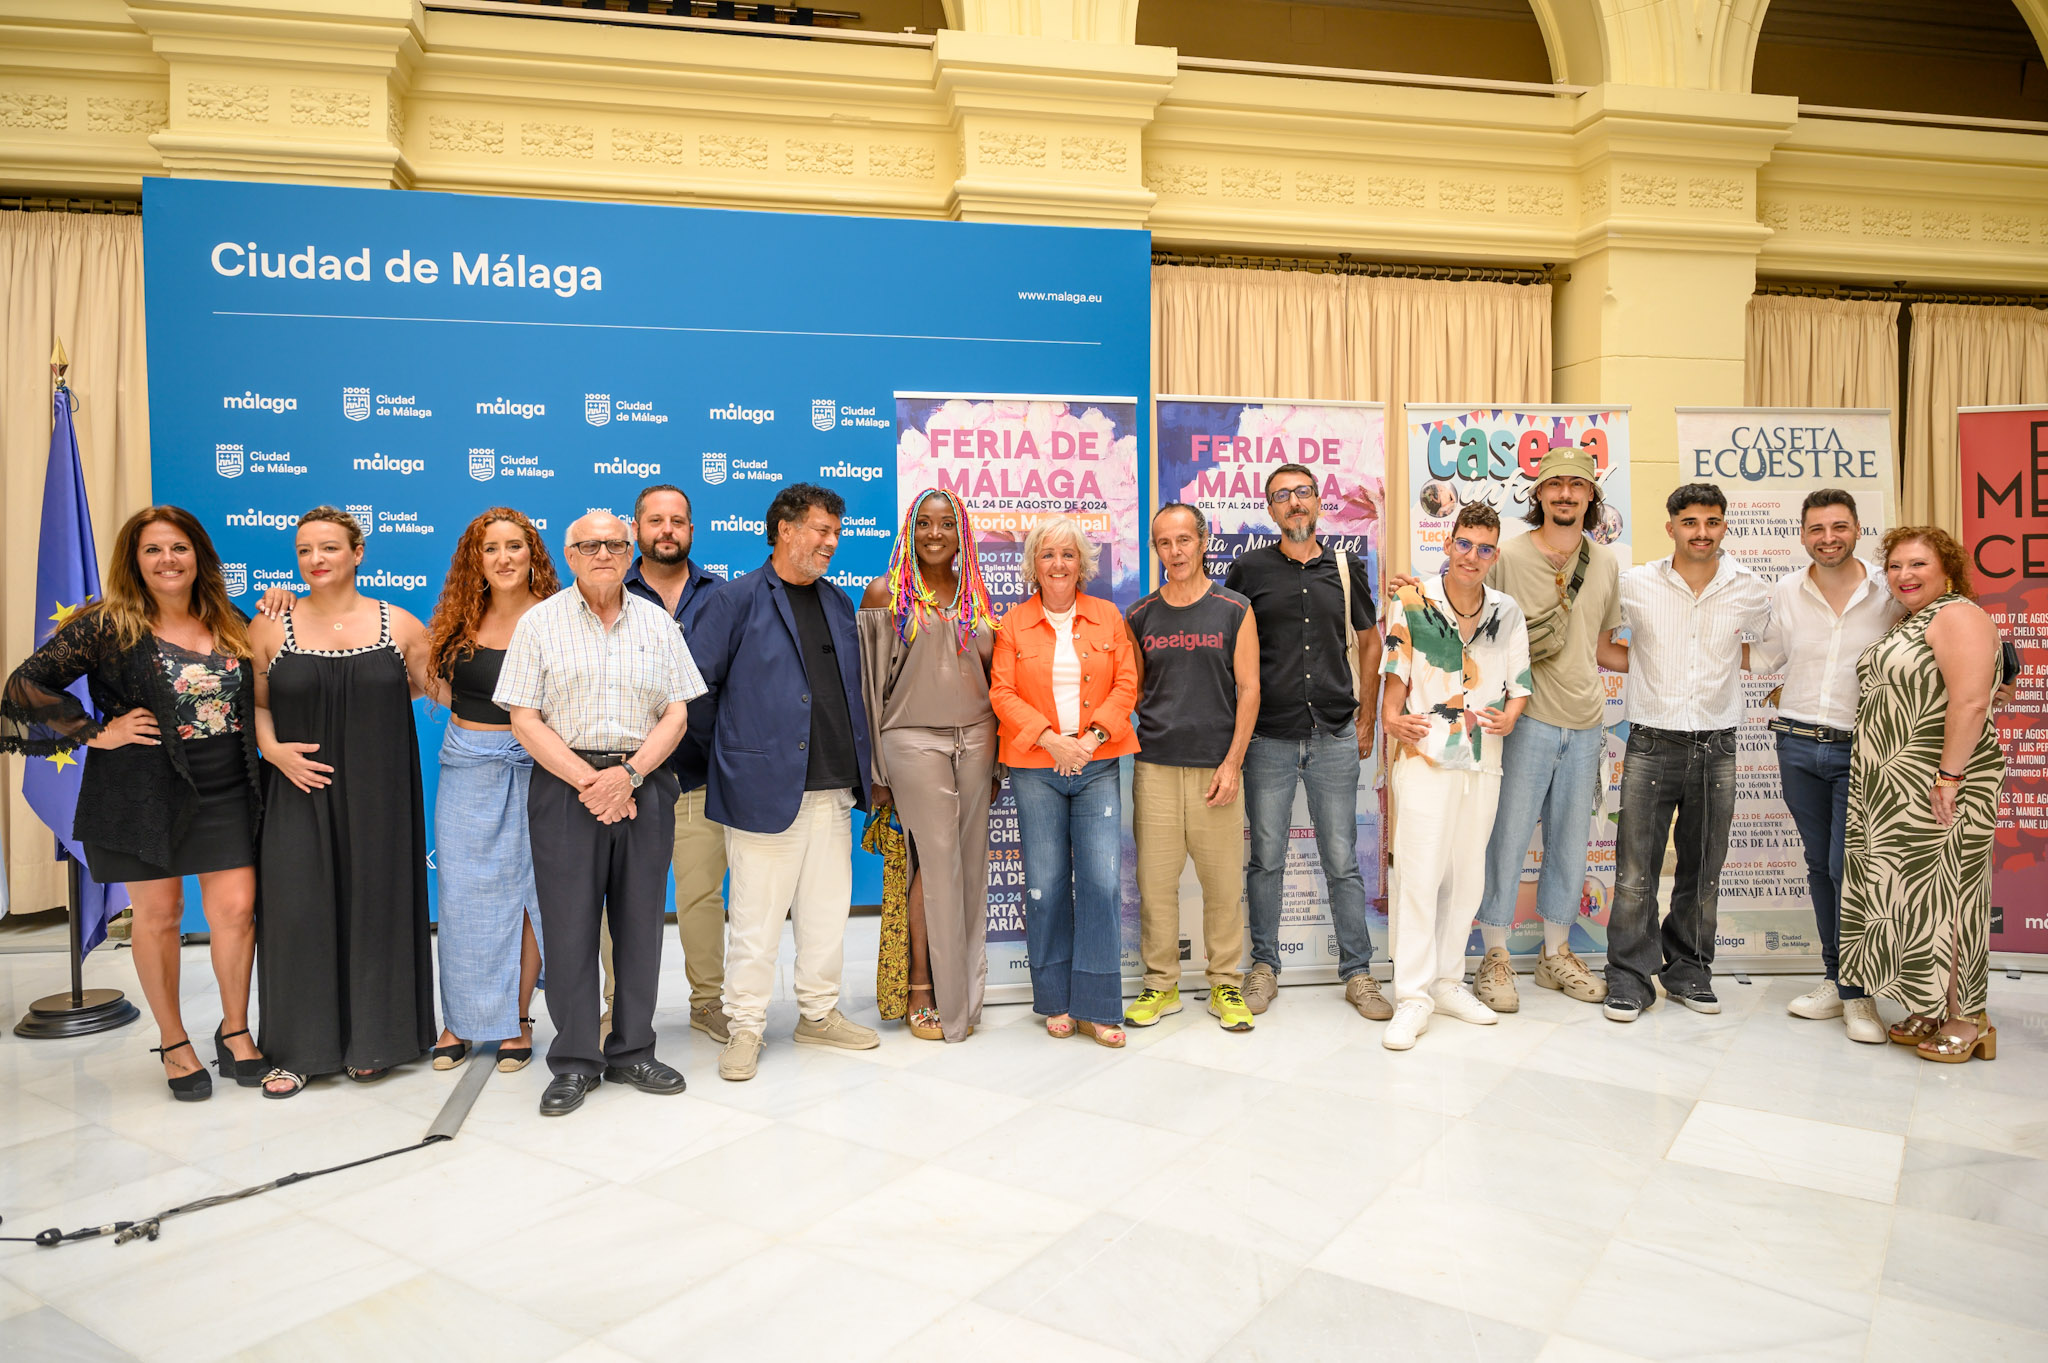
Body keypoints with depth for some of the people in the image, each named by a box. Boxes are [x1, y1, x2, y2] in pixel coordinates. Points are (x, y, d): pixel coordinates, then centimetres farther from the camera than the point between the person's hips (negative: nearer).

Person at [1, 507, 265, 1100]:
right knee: (158, 913, 6)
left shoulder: (232, 626, 9)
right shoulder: (105, 624, -4)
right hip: (143, 794, -3)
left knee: (236, 909, 2)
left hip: (225, 793, 3)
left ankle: (235, 1029, 19)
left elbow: (256, 700, 21)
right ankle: (173, 1042, 21)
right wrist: (97, 733, -10)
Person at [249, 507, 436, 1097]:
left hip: (378, 798, 0)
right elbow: (255, 704, 9)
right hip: (301, 793, 0)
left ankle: (372, 1040, 21)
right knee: (297, 910, 0)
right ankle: (299, 1048, 15)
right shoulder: (270, 628, 3)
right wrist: (273, 749, -6)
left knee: (374, 905, 6)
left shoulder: (399, 625, 2)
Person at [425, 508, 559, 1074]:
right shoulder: (457, 621, 7)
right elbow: (444, 689, 17)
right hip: (466, 767, 3)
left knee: (525, 891, 5)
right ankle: (459, 1019, 22)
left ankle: (517, 1019, 18)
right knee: (463, 894, 8)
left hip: (531, 766, -3)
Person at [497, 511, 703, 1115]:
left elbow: (676, 713, 5)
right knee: (569, 924, -1)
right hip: (565, 786, -2)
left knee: (640, 922, 5)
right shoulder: (539, 623, 4)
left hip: (644, 786, 2)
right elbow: (524, 719, -2)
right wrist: (588, 781, -12)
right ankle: (574, 1063, 12)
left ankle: (631, 1051, 19)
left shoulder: (657, 623, 10)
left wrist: (628, 774, -10)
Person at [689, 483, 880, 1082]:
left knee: (827, 910, 13)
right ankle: (744, 1027, 14)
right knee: (756, 917, 1)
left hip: (833, 788, 6)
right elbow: (698, 684, -4)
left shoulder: (838, 604, 15)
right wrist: (724, 748, 2)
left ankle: (820, 1013, 27)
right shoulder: (738, 599, -5)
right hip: (766, 787, -6)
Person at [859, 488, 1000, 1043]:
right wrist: (876, 769, -4)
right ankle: (921, 991, 5)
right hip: (915, 741, -4)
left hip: (975, 739, 4)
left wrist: (996, 761, 15)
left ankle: (959, 990, 17)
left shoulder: (975, 596, 13)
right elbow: (869, 681, 0)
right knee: (935, 860, -7)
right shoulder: (886, 592, 1)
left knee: (968, 861, 5)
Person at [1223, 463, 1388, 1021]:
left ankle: (1357, 972, 18)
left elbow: (1369, 642, 16)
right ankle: (1264, 966, 21)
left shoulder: (1345, 568, 8)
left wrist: (1366, 718, 11)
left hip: (1334, 738, 1)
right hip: (1268, 739, -1)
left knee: (1342, 860, 6)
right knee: (1266, 858, 6)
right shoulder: (1249, 570, 2)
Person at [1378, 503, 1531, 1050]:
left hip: (1483, 763, 5)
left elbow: (1519, 682, 11)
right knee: (1418, 872, -9)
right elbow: (1396, 674, -2)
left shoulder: (1508, 613, 7)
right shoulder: (1412, 603, -4)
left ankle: (1447, 982, 25)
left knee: (1467, 876, 12)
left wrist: (1509, 715, -10)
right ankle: (1412, 996, -2)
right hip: (1423, 757, -5)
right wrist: (1391, 718, -20)